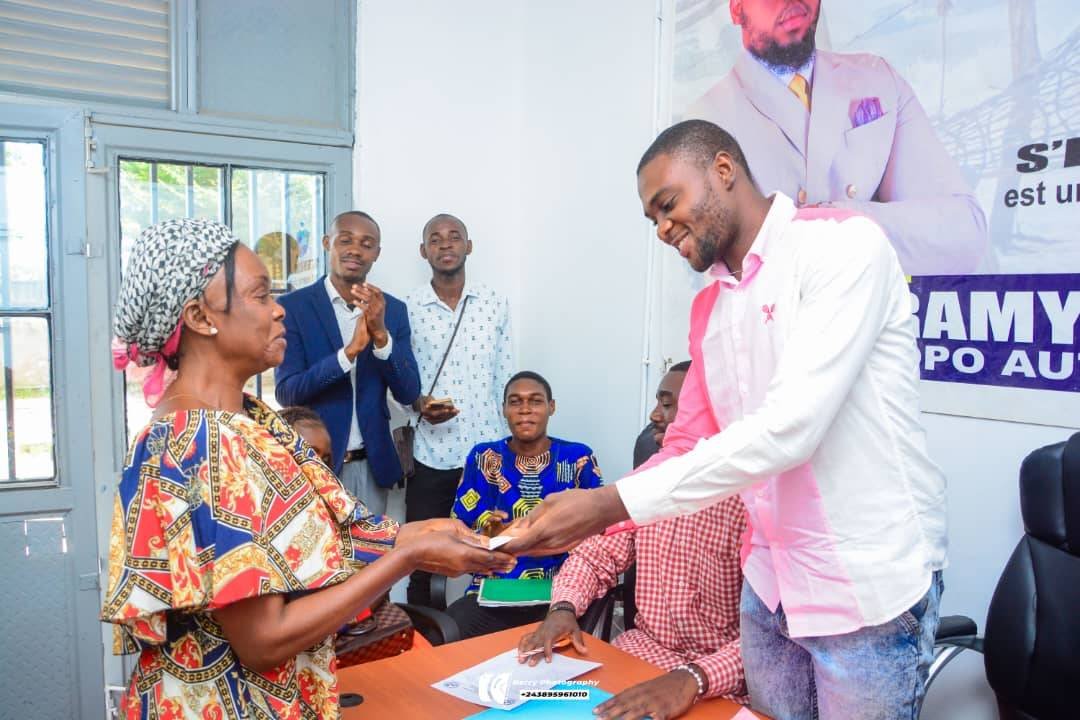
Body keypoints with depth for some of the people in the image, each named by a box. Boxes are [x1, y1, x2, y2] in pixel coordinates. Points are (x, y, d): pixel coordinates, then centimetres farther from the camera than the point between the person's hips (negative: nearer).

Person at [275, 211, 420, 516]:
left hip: (372, 465, 3)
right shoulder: (292, 306, -6)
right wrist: (350, 351, -27)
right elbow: (286, 392, -13)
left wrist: (381, 334, -20)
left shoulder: (393, 309, 2)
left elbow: (408, 393, -4)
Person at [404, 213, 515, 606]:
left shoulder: (496, 305, 3)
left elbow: (504, 378, 7)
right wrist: (418, 404, -16)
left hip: (487, 451, 1)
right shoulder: (406, 308, -1)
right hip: (429, 454, -1)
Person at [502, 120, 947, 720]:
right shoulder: (707, 307, 10)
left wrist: (613, 503, -25)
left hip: (868, 586, -6)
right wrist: (581, 517, -4)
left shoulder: (844, 244, -14)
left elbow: (789, 426, -25)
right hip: (769, 583, 6)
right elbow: (686, 445, 10)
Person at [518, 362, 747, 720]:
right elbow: (596, 555, 8)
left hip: (715, 686, -5)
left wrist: (693, 679, -36)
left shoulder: (753, 499, -18)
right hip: (641, 649, 6)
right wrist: (563, 609, -11)